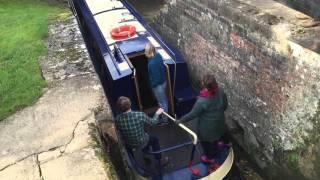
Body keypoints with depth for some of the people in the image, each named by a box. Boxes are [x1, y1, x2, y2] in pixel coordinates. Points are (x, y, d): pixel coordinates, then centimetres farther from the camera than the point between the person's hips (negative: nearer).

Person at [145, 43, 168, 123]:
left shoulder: (152, 63, -34)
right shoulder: (158, 55, -7)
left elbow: (156, 77, -27)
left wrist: (153, 85, -10)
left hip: (158, 84, -9)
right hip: (163, 81, 9)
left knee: (162, 102, 10)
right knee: (164, 99, 27)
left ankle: (164, 119, 28)